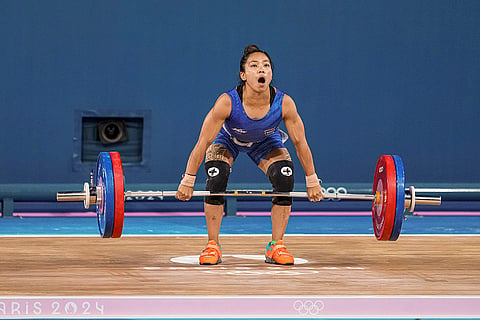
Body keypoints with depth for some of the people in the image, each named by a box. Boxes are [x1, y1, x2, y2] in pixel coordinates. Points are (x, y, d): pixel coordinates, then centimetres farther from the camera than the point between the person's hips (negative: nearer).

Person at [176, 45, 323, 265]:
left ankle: (276, 247, -5)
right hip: (228, 140, -2)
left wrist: (312, 182, -12)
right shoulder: (227, 102, -39)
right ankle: (212, 247, -11)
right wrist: (187, 182, -25)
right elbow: (203, 143, -30)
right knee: (216, 178, -26)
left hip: (265, 142, 2)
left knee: (285, 179, -20)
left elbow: (300, 143, -20)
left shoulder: (284, 103, -34)